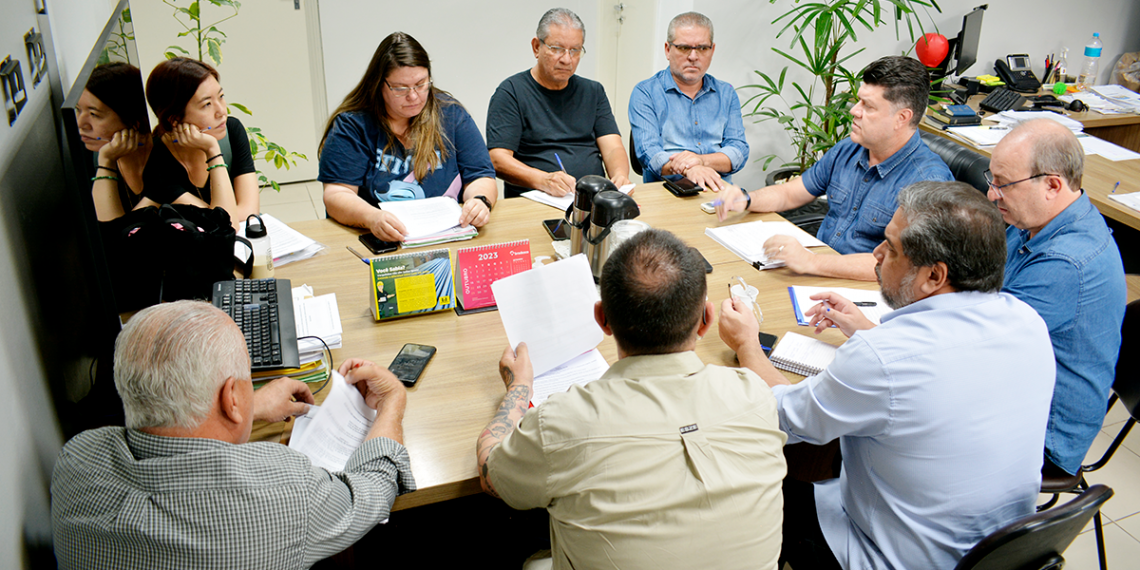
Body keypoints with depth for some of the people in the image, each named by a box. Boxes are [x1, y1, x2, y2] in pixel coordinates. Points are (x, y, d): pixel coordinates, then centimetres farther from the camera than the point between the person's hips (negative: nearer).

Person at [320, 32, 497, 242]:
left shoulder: (451, 114, 6)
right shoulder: (352, 124, -1)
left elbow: (481, 177, 6)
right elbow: (336, 195, -7)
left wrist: (480, 201, -18)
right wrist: (372, 218, -28)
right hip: (378, 243, -1)